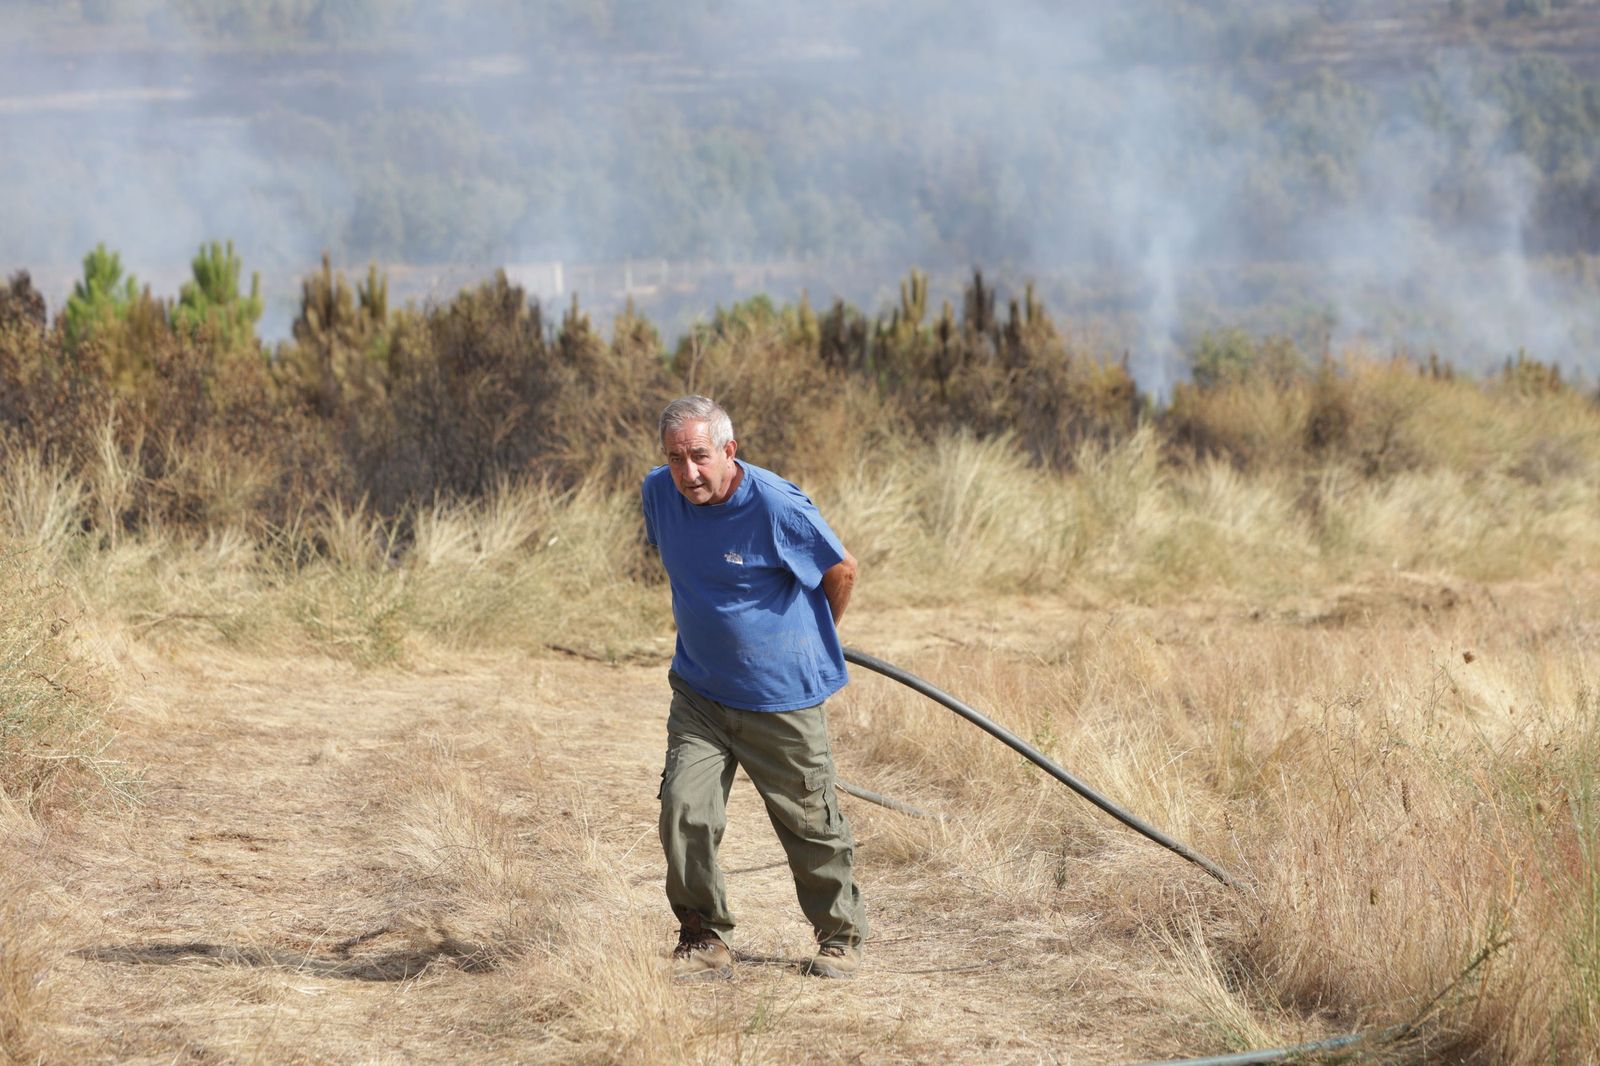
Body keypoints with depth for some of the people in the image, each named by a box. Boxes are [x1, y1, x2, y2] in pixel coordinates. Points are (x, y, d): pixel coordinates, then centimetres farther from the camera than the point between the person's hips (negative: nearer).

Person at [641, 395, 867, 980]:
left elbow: (842, 569, -6)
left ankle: (841, 936, 27)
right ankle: (705, 940, 4)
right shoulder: (659, 493, -5)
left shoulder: (777, 506, -22)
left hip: (783, 695, -4)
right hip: (699, 688, 4)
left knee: (809, 822, 7)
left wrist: (813, 639, 10)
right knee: (684, 808, -11)